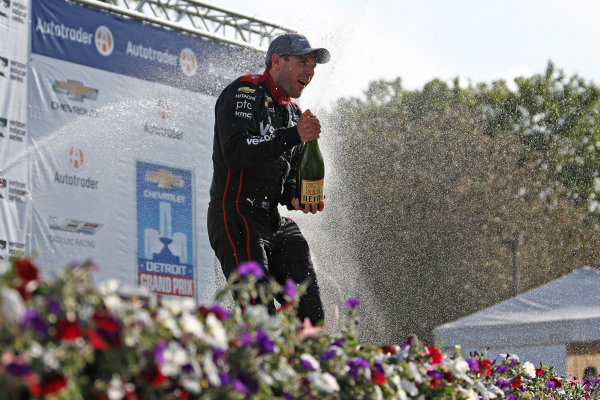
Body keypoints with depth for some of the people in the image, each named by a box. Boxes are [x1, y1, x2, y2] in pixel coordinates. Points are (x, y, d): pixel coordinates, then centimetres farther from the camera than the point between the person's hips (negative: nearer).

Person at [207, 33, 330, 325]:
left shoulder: (294, 113, 21)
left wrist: (295, 198, 2)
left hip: (277, 223, 8)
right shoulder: (244, 94, -5)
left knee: (310, 312, -3)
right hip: (236, 219, -8)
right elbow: (234, 153, -21)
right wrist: (294, 136, -23)